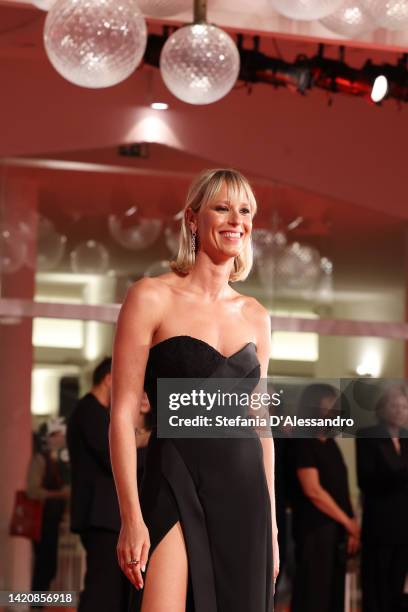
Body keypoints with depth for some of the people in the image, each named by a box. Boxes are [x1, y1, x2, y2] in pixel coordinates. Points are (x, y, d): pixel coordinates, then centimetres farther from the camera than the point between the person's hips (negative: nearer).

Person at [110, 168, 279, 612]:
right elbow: (123, 414, -6)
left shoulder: (255, 316, 13)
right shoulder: (151, 298, -2)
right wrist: (131, 517, -13)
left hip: (245, 492, 5)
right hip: (176, 485, -5)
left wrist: (271, 523, 13)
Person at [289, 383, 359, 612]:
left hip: (337, 529, 8)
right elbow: (313, 491, -16)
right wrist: (348, 521, -9)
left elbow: (340, 488, 14)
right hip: (315, 529, -8)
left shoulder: (330, 442, 15)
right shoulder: (303, 443, -10)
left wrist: (350, 526, 6)